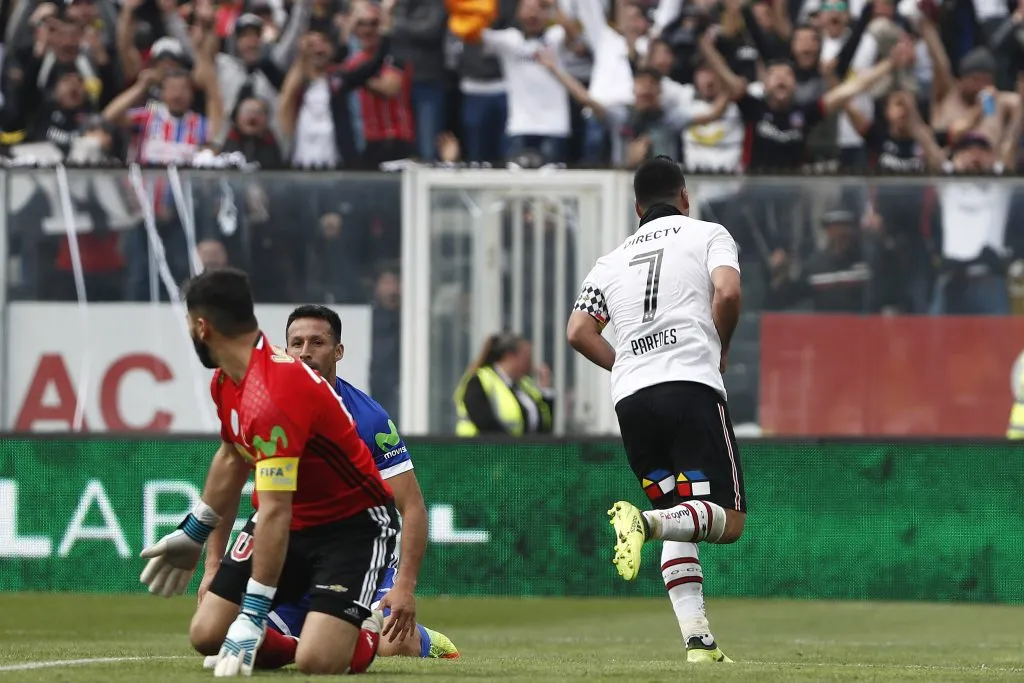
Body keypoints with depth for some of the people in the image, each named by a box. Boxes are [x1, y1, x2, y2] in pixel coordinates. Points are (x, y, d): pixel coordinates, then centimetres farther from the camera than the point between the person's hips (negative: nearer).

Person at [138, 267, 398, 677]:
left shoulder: (273, 397, -31)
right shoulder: (226, 380, 0)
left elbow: (274, 513, -34)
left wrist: (252, 617, -35)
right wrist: (193, 534, 28)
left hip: (354, 524, -8)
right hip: (293, 522, 8)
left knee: (316, 661, -24)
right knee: (207, 634, -6)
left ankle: (369, 633, 10)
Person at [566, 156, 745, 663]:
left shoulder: (613, 260, 23)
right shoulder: (708, 235, 12)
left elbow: (578, 331, 11)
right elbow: (728, 291, -7)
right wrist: (719, 349, 9)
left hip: (630, 399, 5)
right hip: (691, 386, -5)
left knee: (678, 513, 14)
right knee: (728, 519, -6)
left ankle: (697, 639, 0)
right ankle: (645, 521, -35)